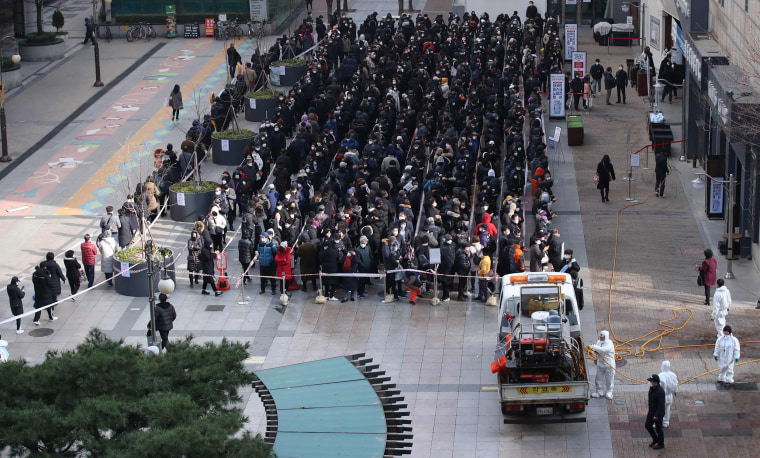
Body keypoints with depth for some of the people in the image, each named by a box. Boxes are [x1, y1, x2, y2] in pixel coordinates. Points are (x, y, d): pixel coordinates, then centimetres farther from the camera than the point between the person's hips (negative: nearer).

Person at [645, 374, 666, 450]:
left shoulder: (660, 392, -30)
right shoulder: (652, 388, -1)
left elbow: (661, 404, -27)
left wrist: (657, 415, -24)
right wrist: (649, 409, 20)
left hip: (658, 413, -9)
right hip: (651, 411, 9)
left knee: (658, 428, 7)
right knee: (647, 425, 16)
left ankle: (661, 444, 26)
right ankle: (655, 440, 36)